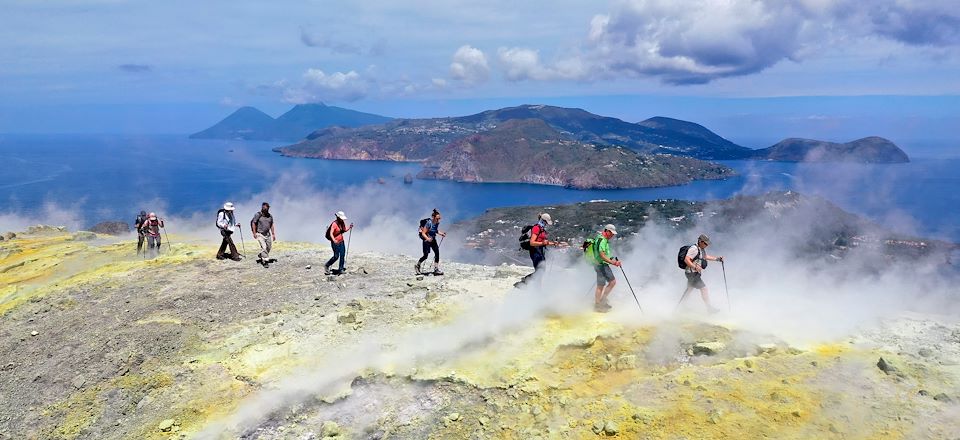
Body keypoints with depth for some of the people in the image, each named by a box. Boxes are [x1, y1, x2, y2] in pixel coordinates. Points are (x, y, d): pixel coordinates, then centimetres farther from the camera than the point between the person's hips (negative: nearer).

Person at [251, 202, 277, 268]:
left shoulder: (270, 216, 6)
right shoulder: (258, 215, -8)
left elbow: (272, 225, 13)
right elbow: (253, 223, -5)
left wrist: (273, 234, 10)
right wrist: (254, 233, -10)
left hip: (267, 234, 6)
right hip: (260, 234, -6)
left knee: (269, 247, 10)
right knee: (263, 247, -16)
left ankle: (259, 257, 32)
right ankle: (265, 261, -14)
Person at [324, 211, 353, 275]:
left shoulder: (342, 223, 2)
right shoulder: (334, 224, -20)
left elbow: (345, 230, 14)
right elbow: (331, 233, -28)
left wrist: (349, 227, -6)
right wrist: (334, 240, -43)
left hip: (341, 241, 7)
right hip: (335, 242, -7)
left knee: (342, 255, 5)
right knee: (336, 256, -4)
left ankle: (341, 269, 13)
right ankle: (326, 266, 17)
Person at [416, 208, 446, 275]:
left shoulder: (437, 223, -3)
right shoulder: (429, 223, -24)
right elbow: (423, 233, -22)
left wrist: (441, 233, -2)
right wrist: (427, 238, -40)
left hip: (433, 240, 7)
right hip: (427, 240, -6)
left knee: (437, 253, -4)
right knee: (425, 255, -2)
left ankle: (436, 269, 1)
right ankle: (417, 266, 23)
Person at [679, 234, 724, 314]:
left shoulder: (702, 249, 12)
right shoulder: (694, 249, -20)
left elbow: (705, 257, 29)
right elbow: (686, 260, -27)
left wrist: (717, 259, 21)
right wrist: (695, 267, -38)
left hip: (695, 273, 11)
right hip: (692, 273, -11)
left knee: (689, 289, 21)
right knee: (703, 288, -11)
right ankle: (709, 308, -8)